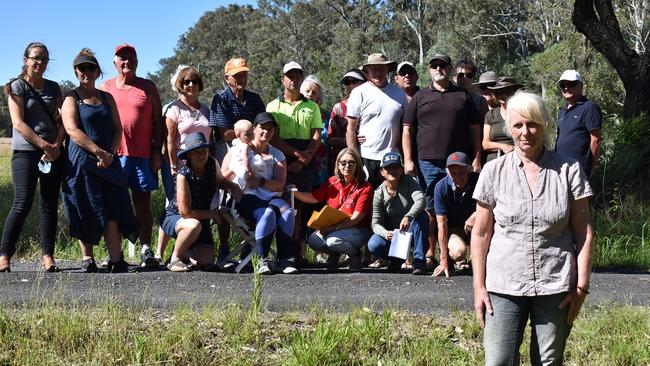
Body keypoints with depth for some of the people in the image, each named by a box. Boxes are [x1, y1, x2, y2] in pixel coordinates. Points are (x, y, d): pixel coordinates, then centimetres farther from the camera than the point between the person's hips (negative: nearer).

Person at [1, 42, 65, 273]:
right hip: (25, 152, -4)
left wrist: (56, 145, -8)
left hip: (53, 153, 4)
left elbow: (62, 120, 9)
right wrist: (44, 145, -16)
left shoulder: (53, 88, 13)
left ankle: (47, 256, 6)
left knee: (50, 205, 3)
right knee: (22, 204, -12)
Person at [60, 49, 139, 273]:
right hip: (81, 162, -3)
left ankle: (116, 261, -8)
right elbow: (72, 130, -11)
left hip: (108, 161, 3)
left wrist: (111, 153, -5)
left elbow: (117, 128, 13)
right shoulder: (71, 99, 2)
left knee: (112, 212, -6)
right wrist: (99, 151, -18)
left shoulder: (107, 98, 17)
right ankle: (87, 258, 13)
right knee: (85, 212, 0)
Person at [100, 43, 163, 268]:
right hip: (113, 154, 1)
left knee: (143, 202, 1)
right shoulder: (105, 88, 12)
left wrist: (157, 151, 0)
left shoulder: (148, 87, 10)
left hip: (143, 155, 0)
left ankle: (146, 250, 3)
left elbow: (158, 121, 9)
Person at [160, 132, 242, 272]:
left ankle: (185, 251, 23)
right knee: (194, 225, -40)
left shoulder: (212, 165, -10)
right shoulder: (183, 175, -26)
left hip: (201, 219, 5)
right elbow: (185, 212, -27)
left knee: (206, 263, -12)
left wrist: (233, 186, -7)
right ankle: (175, 258, -13)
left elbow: (220, 181, 16)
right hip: (174, 217, -5)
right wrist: (212, 214, -17)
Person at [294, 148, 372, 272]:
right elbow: (313, 197, 14)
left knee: (333, 240, -33)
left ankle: (355, 254, -2)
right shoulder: (332, 182, 6)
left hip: (356, 230, -4)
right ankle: (334, 255, 8)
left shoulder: (364, 188, -10)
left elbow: (356, 218, -15)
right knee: (313, 240, -23)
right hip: (331, 229, 5)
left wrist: (333, 228, -24)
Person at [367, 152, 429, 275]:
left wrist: (408, 217, -51)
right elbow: (375, 223, -13)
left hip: (411, 231, 0)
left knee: (422, 215, -33)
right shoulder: (379, 193, -8)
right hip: (391, 233, 0)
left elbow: (421, 200, -31)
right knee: (373, 245, -30)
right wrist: (385, 233, -37)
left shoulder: (409, 181, -11)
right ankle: (397, 258, 4)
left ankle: (419, 260, -24)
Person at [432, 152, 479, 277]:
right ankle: (459, 261, 7)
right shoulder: (441, 187, -22)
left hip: (474, 228, 2)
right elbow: (442, 224, -20)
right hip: (453, 228, -2)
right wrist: (444, 261, -21)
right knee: (459, 251, -33)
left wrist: (475, 215, -36)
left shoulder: (478, 181, -19)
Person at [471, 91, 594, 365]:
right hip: (504, 287, 0)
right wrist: (479, 287, 1)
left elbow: (583, 231, 3)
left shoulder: (568, 170, 0)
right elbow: (481, 234, 6)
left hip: (556, 288, 0)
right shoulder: (494, 172, 2)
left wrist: (582, 285, -3)